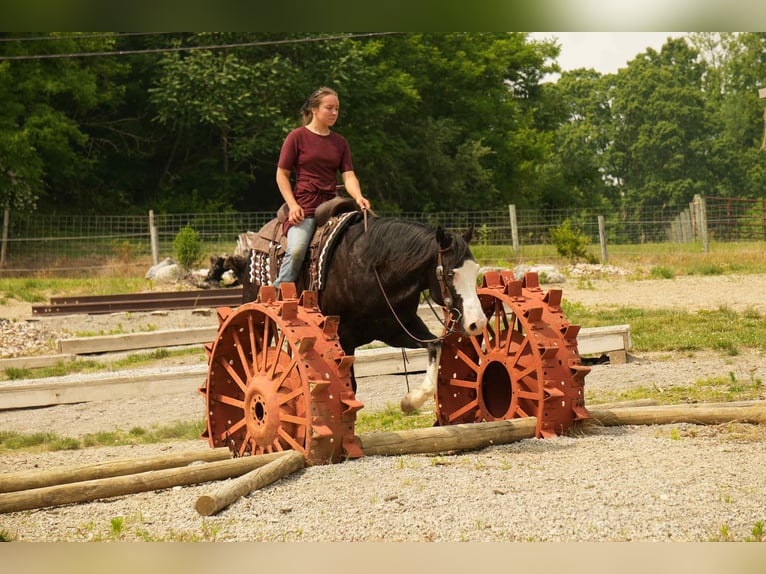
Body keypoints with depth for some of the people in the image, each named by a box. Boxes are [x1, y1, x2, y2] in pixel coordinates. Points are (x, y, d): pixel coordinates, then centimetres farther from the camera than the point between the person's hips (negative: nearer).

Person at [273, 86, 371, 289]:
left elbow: (349, 176, 5)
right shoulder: (297, 137, 2)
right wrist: (293, 205, -11)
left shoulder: (340, 142, 15)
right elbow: (282, 175, 2)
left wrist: (358, 197, -16)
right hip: (304, 206, -5)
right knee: (296, 250, -28)